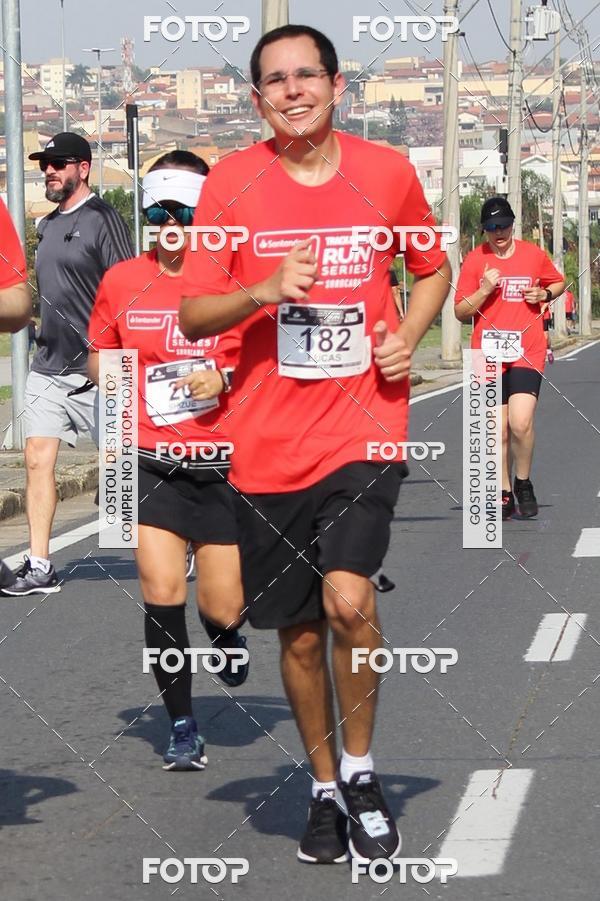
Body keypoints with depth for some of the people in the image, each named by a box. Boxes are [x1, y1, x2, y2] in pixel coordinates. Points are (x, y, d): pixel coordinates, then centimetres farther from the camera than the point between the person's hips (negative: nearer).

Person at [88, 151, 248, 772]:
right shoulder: (122, 281, 3)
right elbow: (98, 355, 20)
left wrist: (225, 378, -14)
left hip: (224, 462, -1)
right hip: (152, 462, 1)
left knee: (220, 609, 1)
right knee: (161, 593, -11)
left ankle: (227, 637, 41)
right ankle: (181, 726, 6)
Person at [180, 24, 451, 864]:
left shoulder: (387, 171, 1)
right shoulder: (231, 182, -2)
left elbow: (434, 269, 18)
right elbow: (192, 315, -1)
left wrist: (407, 337, -1)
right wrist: (264, 290, -19)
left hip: (364, 426, -1)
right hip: (269, 441, 1)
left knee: (348, 599, -19)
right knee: (299, 632, 9)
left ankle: (360, 769, 3)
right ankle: (325, 787, 29)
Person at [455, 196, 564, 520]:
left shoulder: (533, 254, 5)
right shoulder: (475, 260, 2)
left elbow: (558, 283, 22)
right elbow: (460, 312, 3)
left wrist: (545, 293, 0)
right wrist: (485, 289, -13)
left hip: (527, 351, -1)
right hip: (489, 354, 1)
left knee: (521, 423, -17)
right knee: (498, 431, 3)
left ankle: (523, 484, 5)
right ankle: (504, 494, 18)